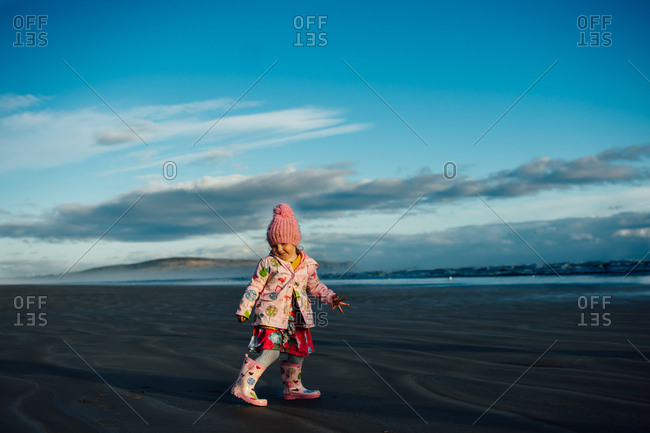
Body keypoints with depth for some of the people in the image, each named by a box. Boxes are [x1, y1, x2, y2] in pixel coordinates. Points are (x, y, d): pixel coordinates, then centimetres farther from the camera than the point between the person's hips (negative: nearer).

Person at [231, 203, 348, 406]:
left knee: (299, 351, 13)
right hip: (271, 314, -6)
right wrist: (244, 309, -4)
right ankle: (243, 386, -8)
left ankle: (292, 387, 31)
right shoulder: (268, 263, -6)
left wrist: (330, 298, 6)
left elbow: (315, 286, 19)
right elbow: (254, 287, -2)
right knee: (270, 351, -15)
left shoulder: (307, 264, 6)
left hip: (295, 317, 6)